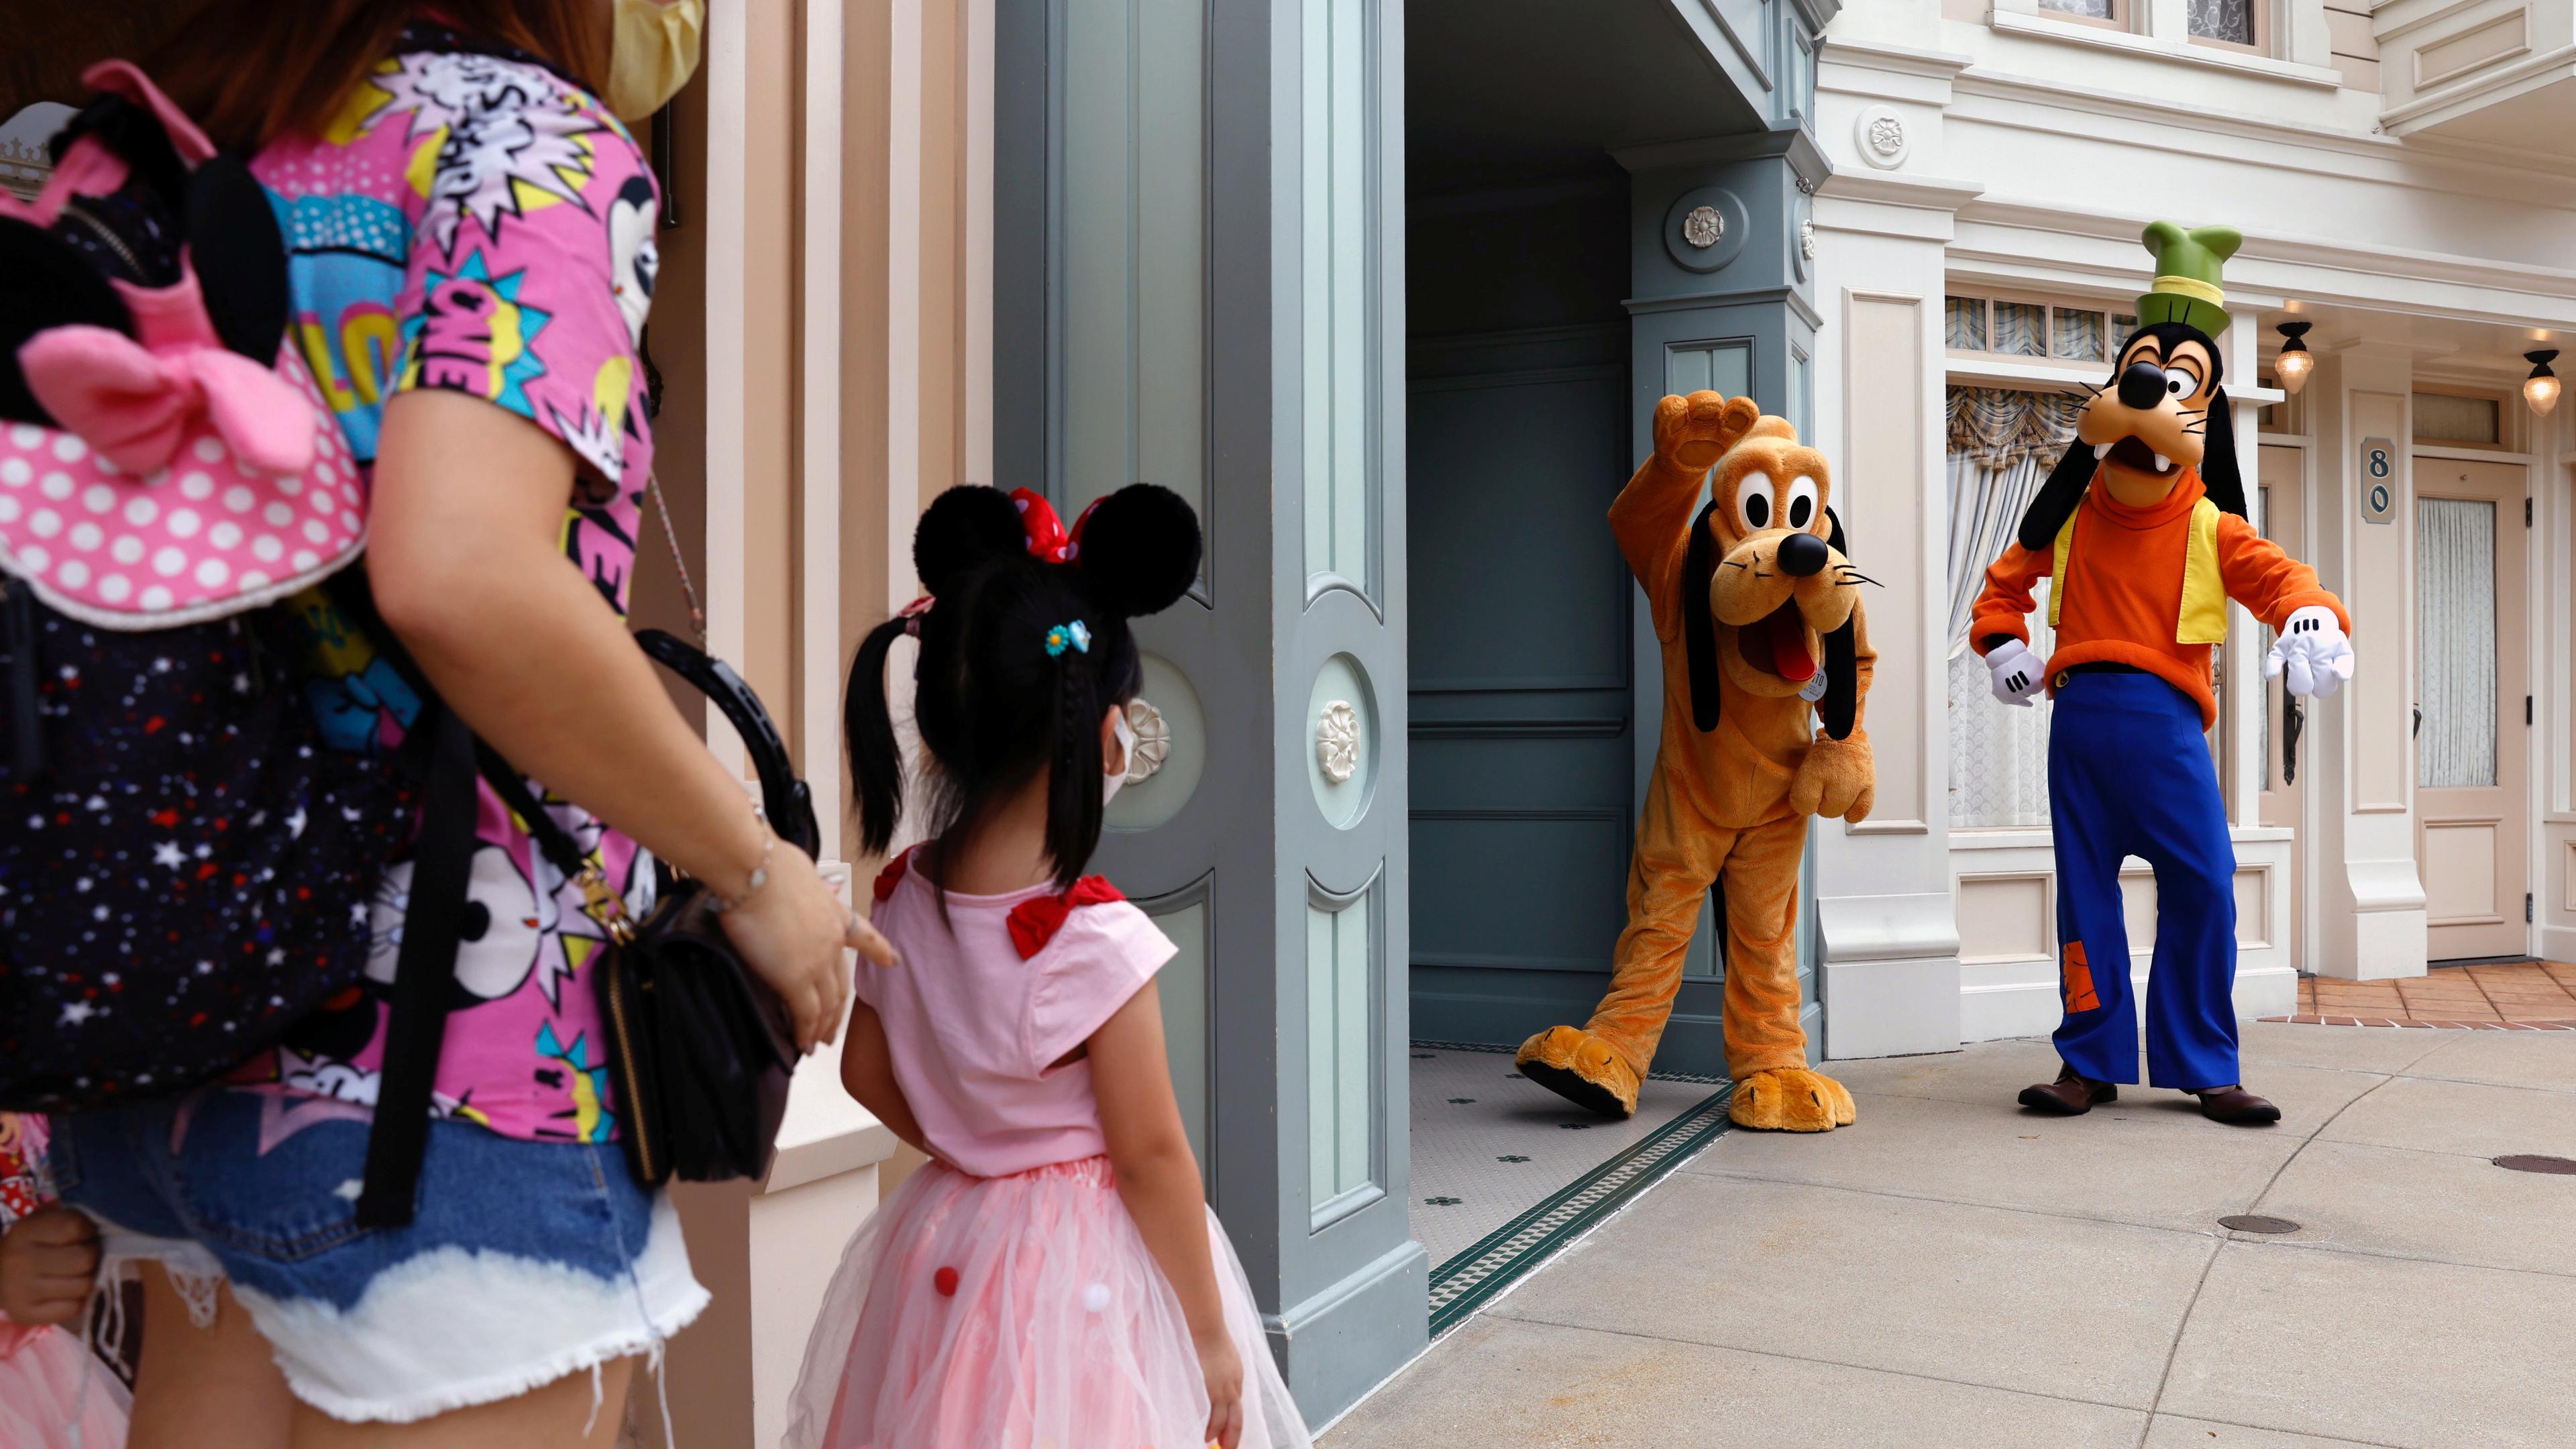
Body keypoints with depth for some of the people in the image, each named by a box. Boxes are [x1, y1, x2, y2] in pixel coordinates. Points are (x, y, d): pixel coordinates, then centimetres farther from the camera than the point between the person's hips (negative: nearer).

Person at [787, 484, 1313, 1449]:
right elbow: (1150, 1159, -18)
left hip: (943, 1251, 6)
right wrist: (1211, 1336, -7)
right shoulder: (1099, 942, -24)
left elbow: (866, 1073, 8)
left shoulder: (901, 904, -6)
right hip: (1082, 1272, -6)